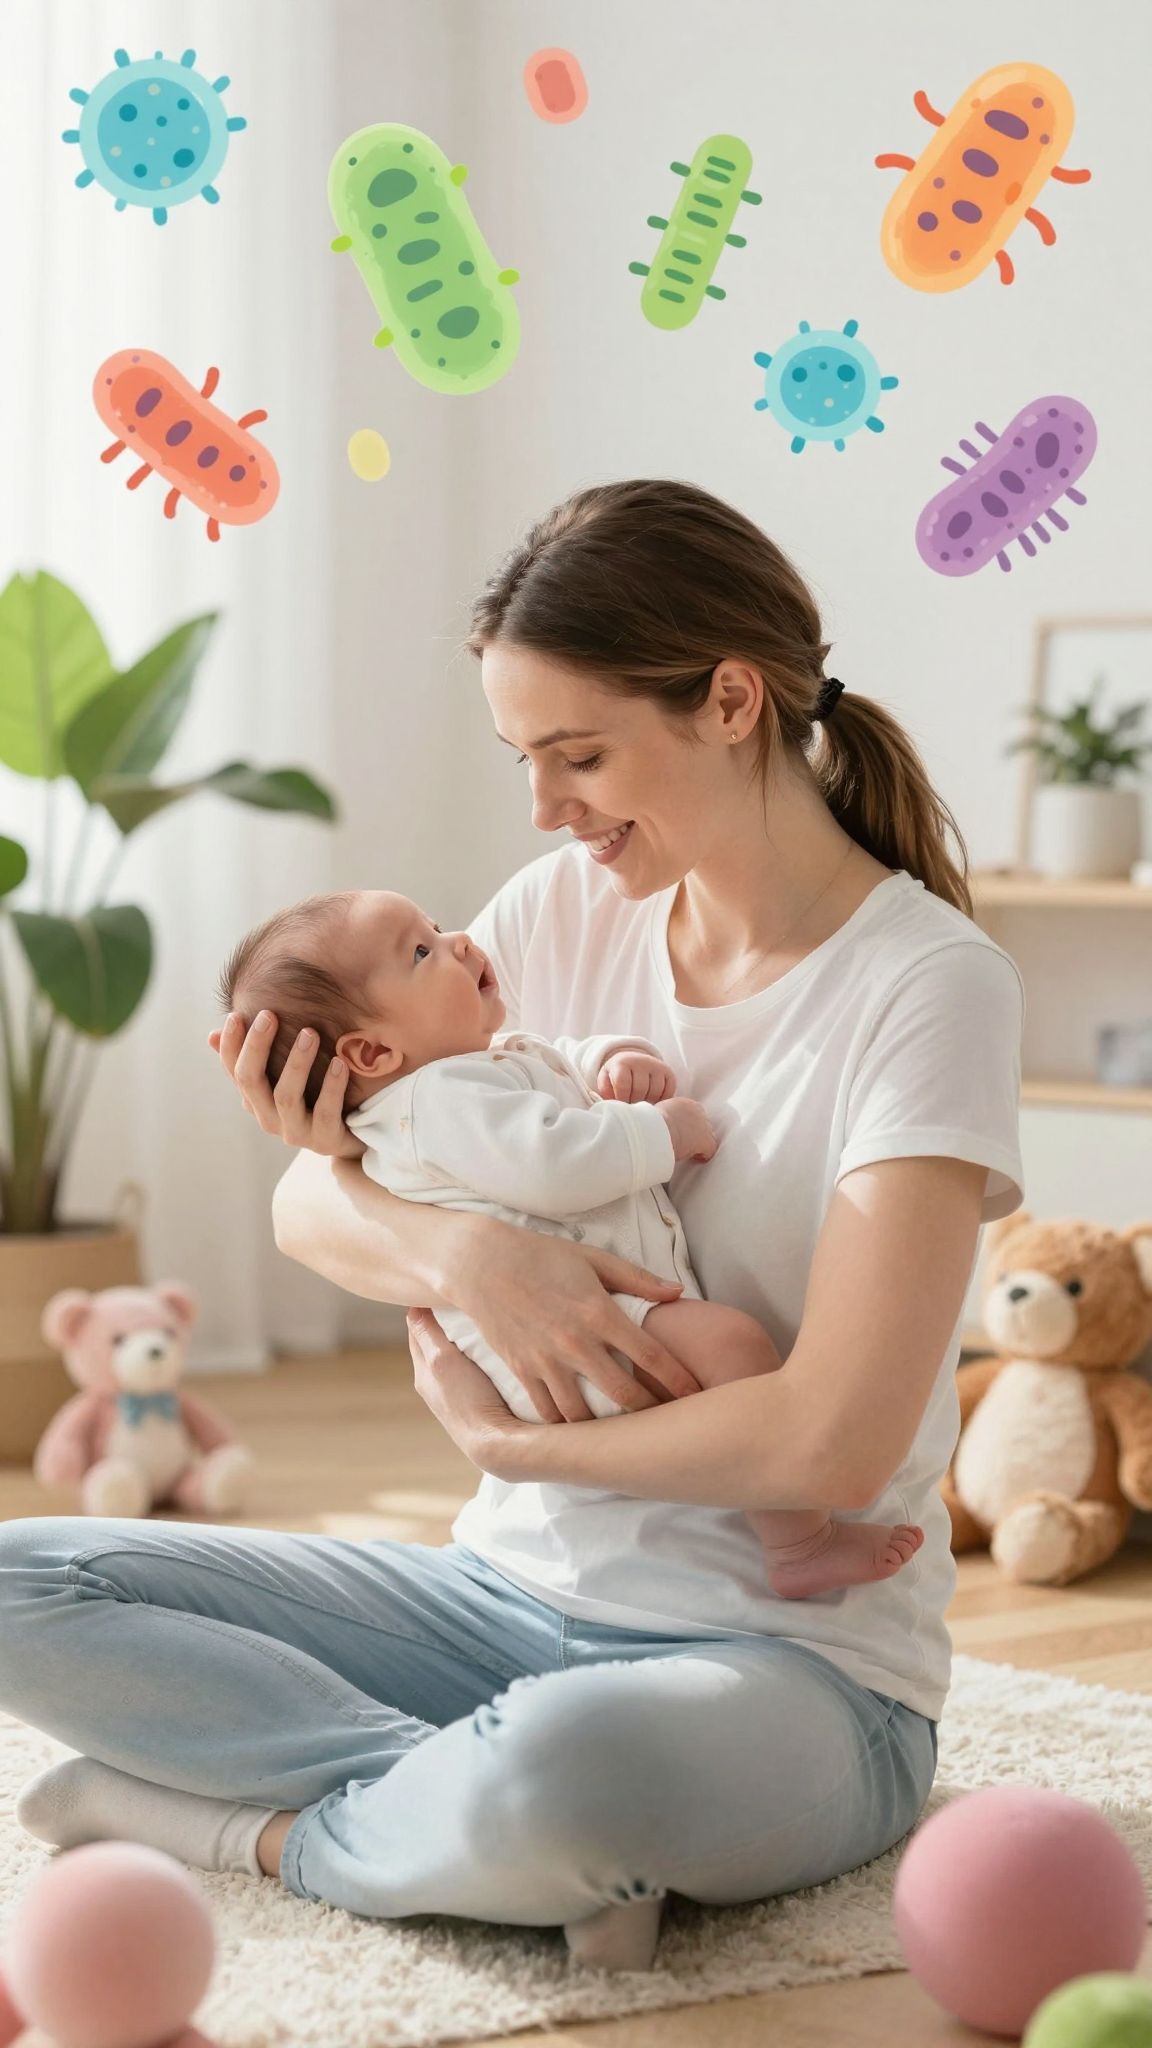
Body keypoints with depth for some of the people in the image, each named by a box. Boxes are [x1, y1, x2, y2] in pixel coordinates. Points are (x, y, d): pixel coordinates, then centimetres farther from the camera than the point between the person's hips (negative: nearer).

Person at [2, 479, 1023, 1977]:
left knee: (558, 1771, -42)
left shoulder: (928, 984, -14)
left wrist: (502, 1436, -10)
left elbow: (833, 1443, -21)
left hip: (795, 1660, -6)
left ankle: (259, 1823, -12)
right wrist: (455, 1249, -18)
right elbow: (308, 1205, 4)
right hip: (515, 1590, 7)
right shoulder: (563, 914, 5)